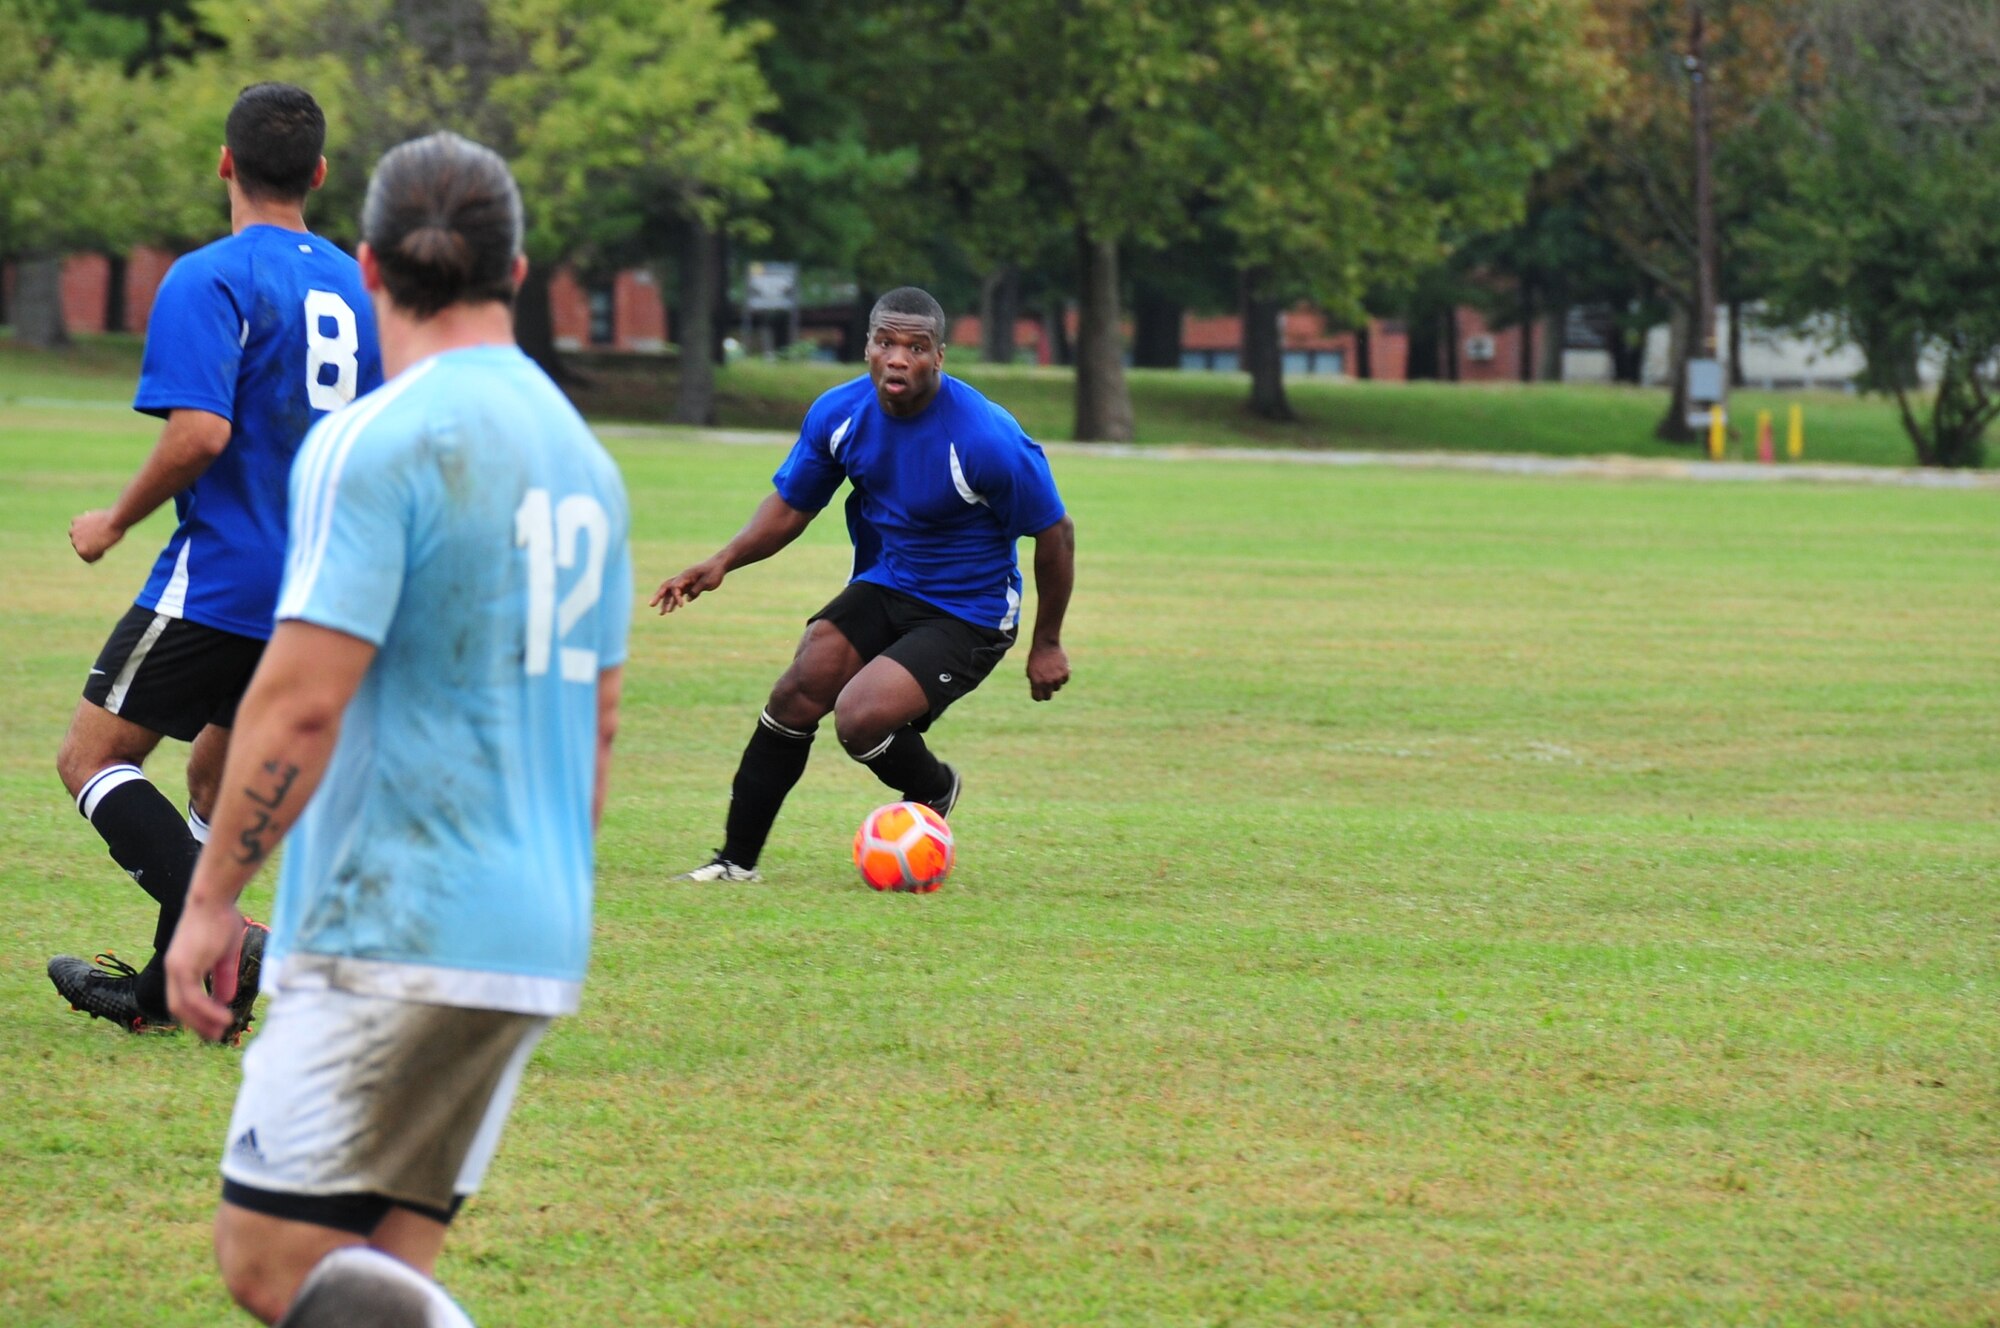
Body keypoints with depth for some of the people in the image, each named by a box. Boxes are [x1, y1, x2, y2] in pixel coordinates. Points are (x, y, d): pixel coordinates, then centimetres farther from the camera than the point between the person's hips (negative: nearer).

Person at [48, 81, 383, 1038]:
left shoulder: (209, 280, -13)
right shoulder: (354, 286, 11)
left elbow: (201, 431, -23)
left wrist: (115, 522, -9)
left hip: (221, 578, -8)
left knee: (91, 759, -2)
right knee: (213, 779, 20)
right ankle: (163, 988, 21)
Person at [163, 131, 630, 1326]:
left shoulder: (372, 444, -10)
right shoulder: (581, 455, 14)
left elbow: (303, 700, -16)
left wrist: (212, 899, -8)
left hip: (390, 935, -8)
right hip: (537, 945, 8)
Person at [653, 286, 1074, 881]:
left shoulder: (987, 439, -25)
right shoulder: (839, 414, -9)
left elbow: (1055, 533, -12)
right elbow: (791, 506, 6)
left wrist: (1047, 645, -5)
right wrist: (725, 560, -11)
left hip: (967, 616, -5)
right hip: (882, 586, 5)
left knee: (859, 720, -23)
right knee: (799, 692, -15)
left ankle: (934, 790, 12)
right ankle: (737, 860, -3)